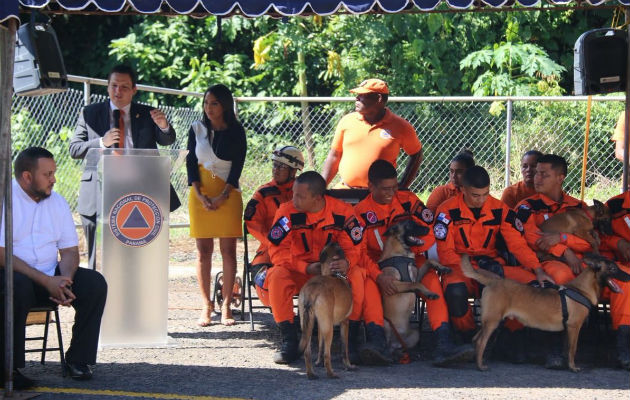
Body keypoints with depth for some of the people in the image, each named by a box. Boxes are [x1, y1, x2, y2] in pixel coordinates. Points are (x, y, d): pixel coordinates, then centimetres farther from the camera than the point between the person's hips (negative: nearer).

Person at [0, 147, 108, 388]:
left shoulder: (57, 202, 10)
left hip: (50, 279, 6)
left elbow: (69, 250, 8)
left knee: (95, 284, -15)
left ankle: (77, 359, -6)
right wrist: (46, 282, -24)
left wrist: (64, 280, -15)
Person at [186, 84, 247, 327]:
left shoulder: (236, 132, 2)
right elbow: (191, 162, 4)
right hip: (201, 193, 1)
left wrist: (223, 196, -11)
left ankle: (226, 306, -1)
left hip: (228, 194, -1)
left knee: (228, 250, -3)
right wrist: (200, 195, -8)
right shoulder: (197, 129, 7)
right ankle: (206, 307, 0)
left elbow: (238, 166, -1)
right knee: (203, 250, -1)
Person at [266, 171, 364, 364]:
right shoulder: (287, 211, -14)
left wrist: (346, 263, -33)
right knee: (278, 275, -31)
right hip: (299, 272, 0)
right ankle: (289, 340, -25)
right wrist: (307, 268, -28)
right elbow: (277, 251, -14)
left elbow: (353, 247, -8)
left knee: (356, 274, -29)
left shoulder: (342, 212, -13)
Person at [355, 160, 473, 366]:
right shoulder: (361, 212, -4)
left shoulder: (407, 200, 2)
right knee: (368, 283, -36)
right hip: (377, 265, -1)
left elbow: (428, 230, 1)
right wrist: (379, 276, -28)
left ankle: (443, 344, -44)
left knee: (432, 279, -30)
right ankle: (375, 343, -49)